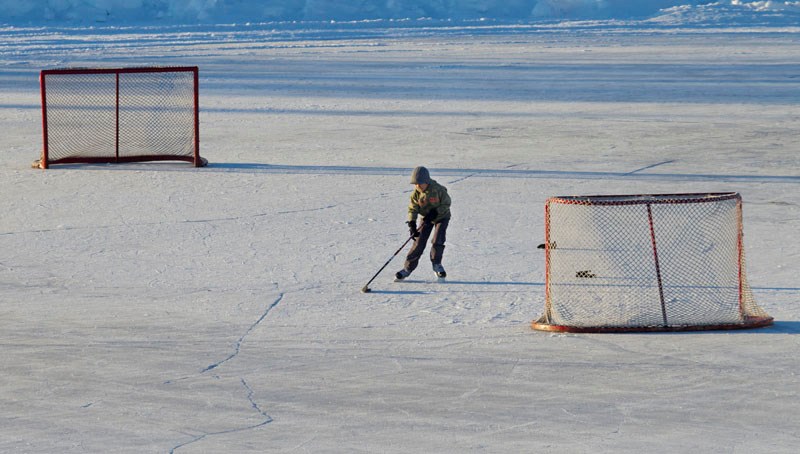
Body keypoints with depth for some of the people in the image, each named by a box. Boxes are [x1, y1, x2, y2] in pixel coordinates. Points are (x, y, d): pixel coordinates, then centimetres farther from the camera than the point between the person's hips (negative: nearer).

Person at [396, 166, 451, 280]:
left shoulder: (438, 190, -26)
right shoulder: (416, 194, -15)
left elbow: (446, 203, -17)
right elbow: (412, 209, -14)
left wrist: (435, 212, -29)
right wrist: (412, 224, -28)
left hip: (441, 217, -3)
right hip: (426, 218, 3)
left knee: (437, 241, -14)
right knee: (419, 243, -5)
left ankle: (436, 264, 12)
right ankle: (408, 268, 1)